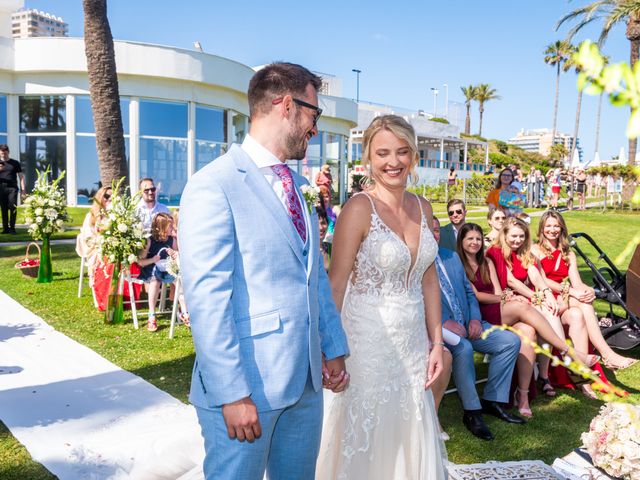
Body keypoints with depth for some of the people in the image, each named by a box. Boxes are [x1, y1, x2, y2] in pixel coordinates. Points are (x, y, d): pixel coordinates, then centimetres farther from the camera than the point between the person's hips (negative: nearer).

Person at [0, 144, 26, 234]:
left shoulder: (15, 163, 10)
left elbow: (21, 176, 9)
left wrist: (23, 188, 0)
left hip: (12, 188, -2)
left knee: (13, 207, -10)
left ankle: (12, 228, -6)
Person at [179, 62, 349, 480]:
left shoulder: (299, 187, 12)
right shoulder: (213, 186, -14)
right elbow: (207, 298, -18)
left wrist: (333, 349, 14)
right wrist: (233, 392, -18)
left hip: (307, 381, 8)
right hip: (246, 385, -7)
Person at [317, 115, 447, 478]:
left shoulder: (422, 207, 6)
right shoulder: (360, 208, -13)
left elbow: (429, 279, 10)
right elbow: (336, 285, -13)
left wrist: (437, 343, 9)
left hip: (414, 341, 6)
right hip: (368, 341, -6)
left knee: (411, 440, 18)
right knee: (365, 441, 10)